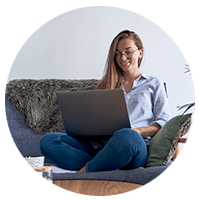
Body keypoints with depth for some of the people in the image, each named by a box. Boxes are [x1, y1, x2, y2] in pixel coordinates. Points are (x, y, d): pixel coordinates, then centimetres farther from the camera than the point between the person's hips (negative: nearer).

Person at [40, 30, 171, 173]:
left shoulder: (154, 84, 22)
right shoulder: (107, 85, 31)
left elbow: (164, 122, 9)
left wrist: (137, 131, -11)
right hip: (100, 147, 4)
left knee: (127, 137, -44)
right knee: (48, 141, -21)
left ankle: (83, 172, -25)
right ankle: (105, 170, -34)